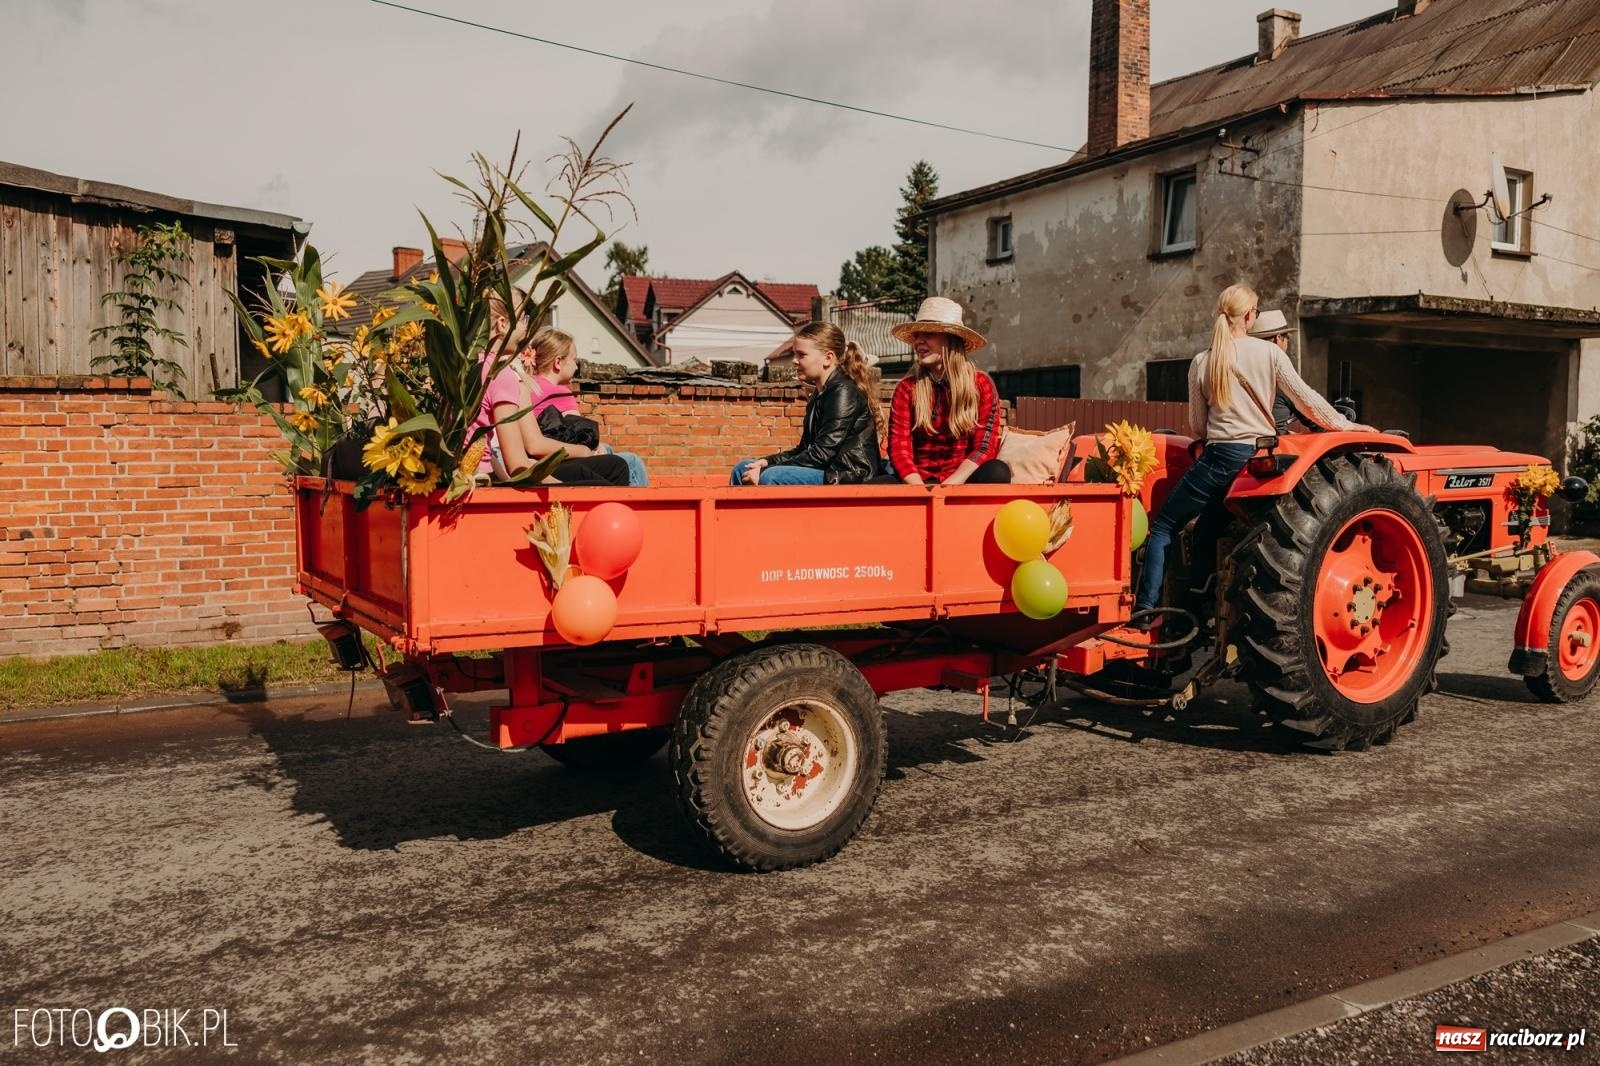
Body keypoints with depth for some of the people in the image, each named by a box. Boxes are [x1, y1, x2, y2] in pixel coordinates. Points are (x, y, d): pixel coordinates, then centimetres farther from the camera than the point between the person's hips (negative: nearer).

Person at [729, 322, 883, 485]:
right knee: (742, 470, 4)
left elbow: (822, 454, -20)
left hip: (849, 476, -10)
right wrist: (768, 462, 2)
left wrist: (765, 471, -19)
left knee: (772, 477, -30)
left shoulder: (844, 392, -13)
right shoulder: (820, 394, 18)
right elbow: (805, 449, 19)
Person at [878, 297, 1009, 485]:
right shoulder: (907, 388, 7)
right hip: (918, 483, 1)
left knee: (997, 473, -33)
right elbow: (899, 447, -2)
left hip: (962, 483, 0)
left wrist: (950, 485, -21)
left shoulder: (981, 384, 3)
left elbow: (986, 446, -4)